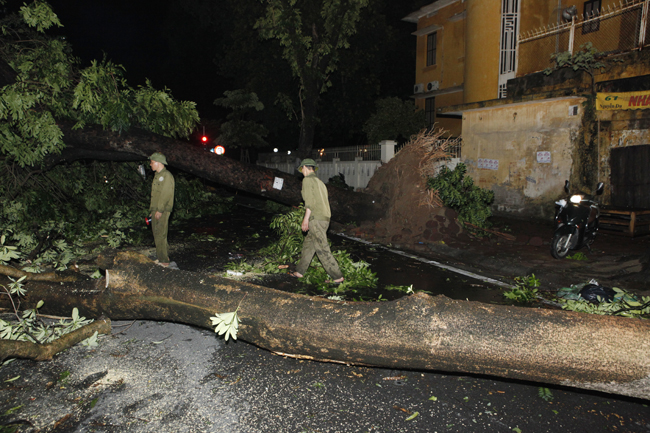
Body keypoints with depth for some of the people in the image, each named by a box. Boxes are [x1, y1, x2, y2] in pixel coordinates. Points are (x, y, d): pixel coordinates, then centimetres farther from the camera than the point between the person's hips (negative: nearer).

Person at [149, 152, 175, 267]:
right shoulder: (157, 176, 19)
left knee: (160, 235, -9)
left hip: (162, 211, -10)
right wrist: (152, 210, 19)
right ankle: (164, 256, 22)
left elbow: (166, 194, -18)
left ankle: (164, 261, -4)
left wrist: (160, 210, -21)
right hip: (156, 211, 10)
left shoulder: (167, 176, -11)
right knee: (156, 234, 13)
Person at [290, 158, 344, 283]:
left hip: (316, 219, -9)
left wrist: (306, 219, -12)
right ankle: (300, 271, 27)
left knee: (322, 249, -7)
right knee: (308, 244, 17)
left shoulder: (307, 180, -4)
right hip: (325, 219, 10)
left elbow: (310, 201, -14)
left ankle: (337, 276, -6)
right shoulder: (320, 182, 23)